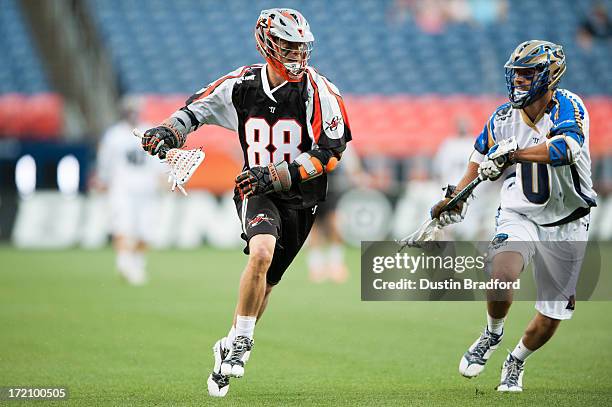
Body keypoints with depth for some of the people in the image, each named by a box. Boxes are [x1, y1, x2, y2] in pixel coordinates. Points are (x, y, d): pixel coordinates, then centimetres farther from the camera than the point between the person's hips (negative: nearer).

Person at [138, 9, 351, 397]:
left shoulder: (319, 92, -14)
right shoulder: (243, 85, -7)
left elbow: (330, 154, -15)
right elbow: (199, 106, 9)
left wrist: (276, 175, -22)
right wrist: (169, 132, -10)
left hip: (301, 197, 1)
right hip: (257, 190, -1)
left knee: (266, 280, 9)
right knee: (262, 253, -29)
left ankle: (231, 347, 31)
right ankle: (242, 341, -14)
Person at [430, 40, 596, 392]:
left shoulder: (567, 106, -15)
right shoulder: (504, 118, -2)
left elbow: (567, 148, -37)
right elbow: (482, 161, 16)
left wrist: (513, 154, -42)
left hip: (566, 225, -2)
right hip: (519, 216, 2)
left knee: (552, 318, 3)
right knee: (503, 276, -28)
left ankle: (516, 362, 33)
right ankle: (492, 335, 2)